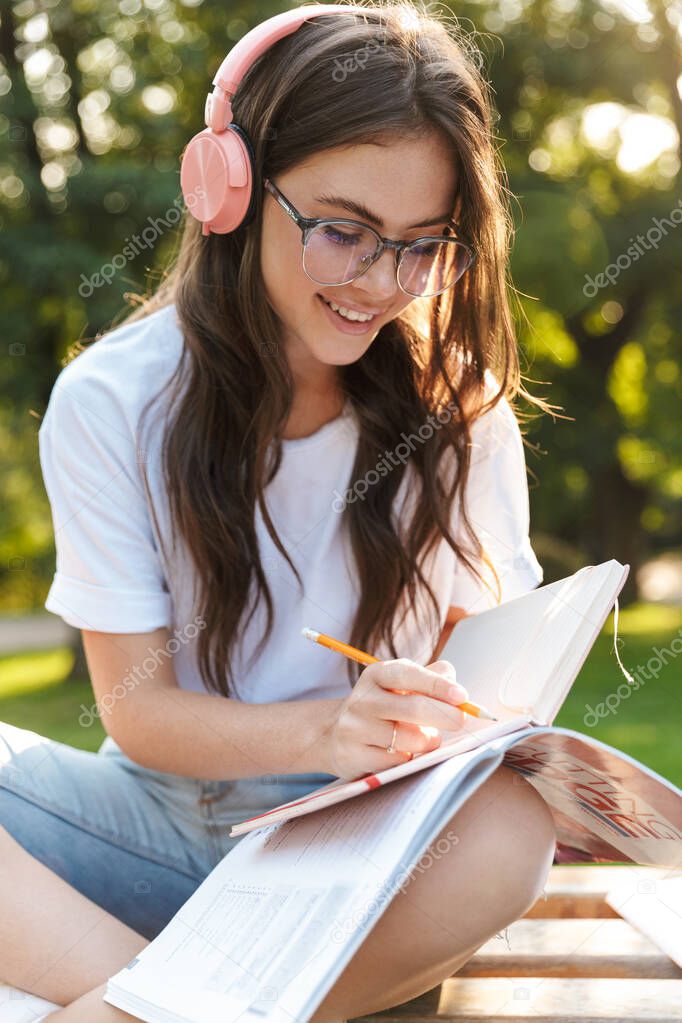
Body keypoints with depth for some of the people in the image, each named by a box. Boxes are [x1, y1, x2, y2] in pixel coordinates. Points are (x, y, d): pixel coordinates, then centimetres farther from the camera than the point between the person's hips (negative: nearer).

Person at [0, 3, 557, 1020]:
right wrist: (325, 730, -28)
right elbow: (135, 706, -8)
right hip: (167, 811, 0)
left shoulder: (458, 403, -4)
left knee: (510, 829, -34)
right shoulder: (112, 402, -9)